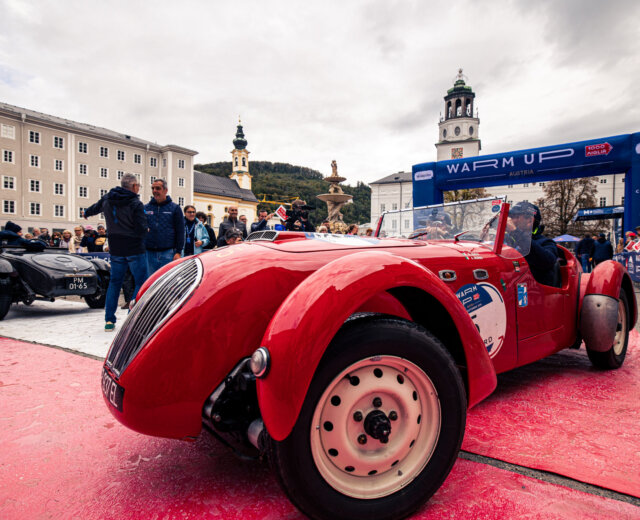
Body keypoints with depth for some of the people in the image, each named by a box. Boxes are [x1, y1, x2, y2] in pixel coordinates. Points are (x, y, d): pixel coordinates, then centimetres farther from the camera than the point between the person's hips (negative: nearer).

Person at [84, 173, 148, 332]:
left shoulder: (107, 199, 8)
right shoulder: (136, 204, -12)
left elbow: (96, 207, 30)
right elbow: (142, 229, -18)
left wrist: (86, 213, 52)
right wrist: (146, 232, 6)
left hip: (116, 250, 6)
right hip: (135, 249, -6)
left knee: (114, 283, 15)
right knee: (141, 283, 1)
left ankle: (109, 320, 17)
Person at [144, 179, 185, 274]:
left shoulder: (174, 208, 4)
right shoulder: (145, 208, 11)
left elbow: (180, 232, 2)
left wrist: (178, 252, -5)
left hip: (168, 252, -3)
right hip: (149, 252, 3)